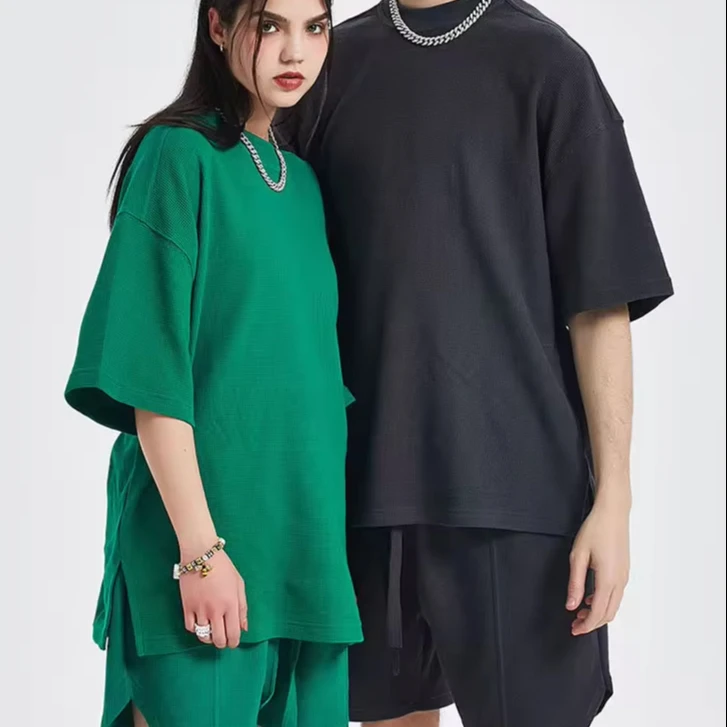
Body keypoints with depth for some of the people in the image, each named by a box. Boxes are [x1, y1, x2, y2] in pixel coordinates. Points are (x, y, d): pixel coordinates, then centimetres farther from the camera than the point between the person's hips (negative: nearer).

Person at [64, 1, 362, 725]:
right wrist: (200, 548, -18)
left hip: (309, 533, 7)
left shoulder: (304, 181, 13)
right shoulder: (181, 156, -8)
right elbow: (154, 371, -13)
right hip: (199, 530, -7)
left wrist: (328, 538, 12)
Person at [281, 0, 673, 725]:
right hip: (361, 483, 4)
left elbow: (602, 297, -5)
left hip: (513, 483, -3)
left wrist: (612, 497, -9)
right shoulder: (332, 63, 8)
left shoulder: (543, 61, -2)